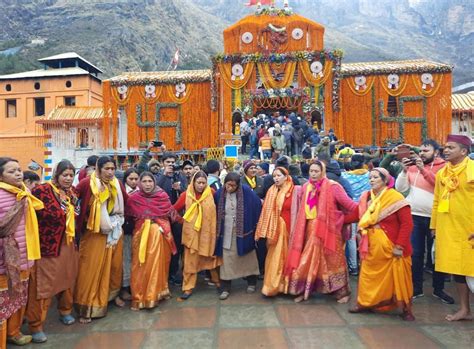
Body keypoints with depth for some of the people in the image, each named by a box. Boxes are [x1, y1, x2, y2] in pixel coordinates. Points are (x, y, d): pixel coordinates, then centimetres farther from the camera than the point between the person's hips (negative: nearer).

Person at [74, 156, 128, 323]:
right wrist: (82, 217, -11)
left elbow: (126, 202, 12)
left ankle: (113, 294, 36)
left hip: (114, 231, 5)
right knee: (91, 268, 1)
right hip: (94, 232, -4)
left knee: (115, 265, 15)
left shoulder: (117, 184, 1)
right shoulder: (87, 183, -14)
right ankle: (87, 306, 12)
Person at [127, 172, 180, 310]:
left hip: (160, 234, 0)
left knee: (158, 264, 6)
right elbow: (128, 217, 5)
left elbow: (172, 213, 6)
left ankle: (154, 295, 21)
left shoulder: (163, 196, -2)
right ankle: (139, 297, 15)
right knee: (140, 265, 3)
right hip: (141, 234, 0)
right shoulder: (133, 198, -2)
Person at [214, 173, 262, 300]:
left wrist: (255, 225, -4)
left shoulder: (246, 192, -12)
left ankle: (252, 282, 31)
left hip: (243, 231, -1)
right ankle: (225, 288, 15)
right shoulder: (219, 194, -5)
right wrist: (217, 230, 7)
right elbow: (215, 213, 6)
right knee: (226, 259, 4)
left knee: (247, 257, 12)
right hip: (226, 232, 1)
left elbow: (258, 206, -6)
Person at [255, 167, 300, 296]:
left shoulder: (294, 190, -4)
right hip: (274, 229, 3)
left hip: (288, 228, -2)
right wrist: (266, 231, 1)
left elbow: (296, 211, -5)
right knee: (274, 258, 6)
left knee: (287, 257, 7)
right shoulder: (271, 191, 6)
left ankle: (286, 286, 20)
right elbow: (266, 212, 5)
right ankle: (273, 286, 16)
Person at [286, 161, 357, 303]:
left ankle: (341, 292, 20)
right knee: (308, 260, 10)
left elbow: (347, 203, -14)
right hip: (310, 228, 5)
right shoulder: (305, 187, 6)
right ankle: (304, 290, 22)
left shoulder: (332, 186, -10)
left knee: (331, 259, 5)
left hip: (327, 229, -4)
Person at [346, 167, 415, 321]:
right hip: (371, 246, 5)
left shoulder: (395, 198, -12)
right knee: (368, 276, 12)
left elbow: (407, 224, -15)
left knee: (397, 279, 6)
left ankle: (406, 309, 23)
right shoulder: (366, 197, 6)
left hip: (390, 247, -5)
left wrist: (399, 245, -18)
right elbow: (355, 215, 8)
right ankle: (364, 303, 27)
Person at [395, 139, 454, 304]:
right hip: (414, 216, 3)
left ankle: (438, 289, 28)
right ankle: (416, 288, 21)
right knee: (415, 253, 9)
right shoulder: (412, 165, 6)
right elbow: (400, 188, 2)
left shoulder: (443, 167, -4)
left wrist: (423, 169, -24)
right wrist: (404, 170, -10)